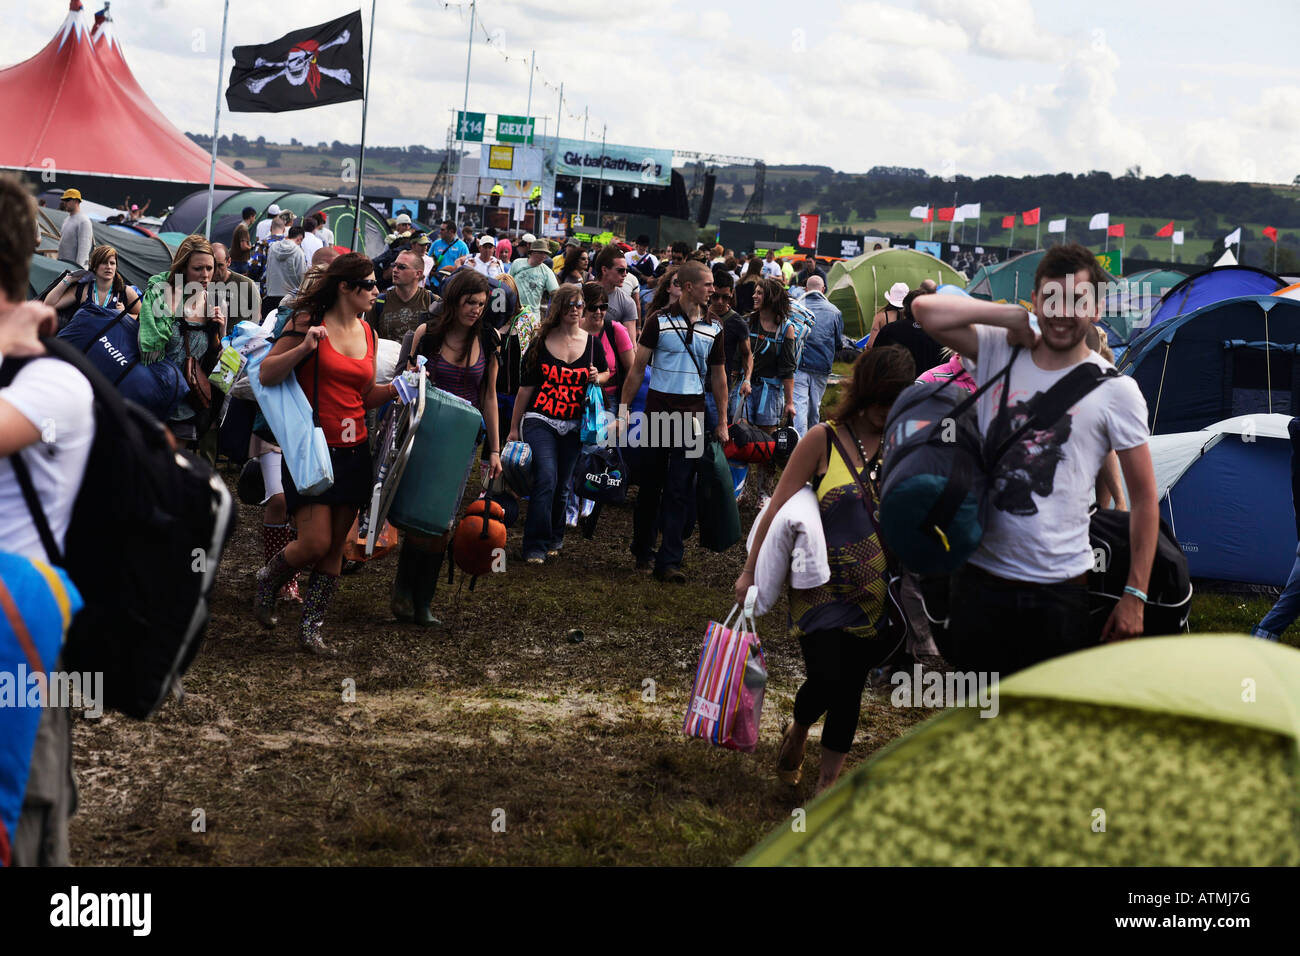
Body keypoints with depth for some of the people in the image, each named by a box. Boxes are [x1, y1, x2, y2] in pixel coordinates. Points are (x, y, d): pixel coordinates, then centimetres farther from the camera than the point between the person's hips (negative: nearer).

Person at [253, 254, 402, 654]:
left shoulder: (366, 332, 12)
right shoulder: (309, 322, -7)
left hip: (353, 452, 6)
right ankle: (268, 581, 19)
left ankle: (311, 626, 17)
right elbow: (267, 375, -11)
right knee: (315, 542, -12)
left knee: (336, 547, 6)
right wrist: (304, 348, -25)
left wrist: (399, 386, 4)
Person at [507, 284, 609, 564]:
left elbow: (607, 372, 22)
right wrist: (514, 428, 5)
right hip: (539, 421, -3)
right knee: (546, 479, -18)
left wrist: (597, 378, -3)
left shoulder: (591, 342, 6)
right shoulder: (541, 342, 0)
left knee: (562, 485, 7)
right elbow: (526, 387, 4)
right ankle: (535, 546, -12)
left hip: (573, 426, 3)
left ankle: (554, 539, 27)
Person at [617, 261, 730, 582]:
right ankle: (643, 550, 24)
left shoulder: (713, 329, 8)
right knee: (651, 483, 7)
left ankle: (668, 561, -3)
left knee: (680, 489, -3)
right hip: (658, 408, -2)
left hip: (692, 414, 2)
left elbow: (718, 375, 16)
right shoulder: (659, 322, -1)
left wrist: (722, 422, 13)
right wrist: (623, 410, -3)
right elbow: (638, 367, 1)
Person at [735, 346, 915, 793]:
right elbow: (779, 507, -4)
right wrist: (751, 571, -2)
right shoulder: (823, 440, -7)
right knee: (827, 679, -12)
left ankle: (828, 783, 19)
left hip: (874, 591, 3)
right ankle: (797, 733, 22)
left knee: (850, 688, 5)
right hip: (822, 586, -3)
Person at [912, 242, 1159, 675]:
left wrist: (1135, 595, -2)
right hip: (980, 575, 3)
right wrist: (1013, 317, -5)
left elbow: (1144, 498, 1)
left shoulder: (1115, 390, -3)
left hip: (1058, 589, -2)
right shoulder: (999, 352, 6)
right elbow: (926, 310, -6)